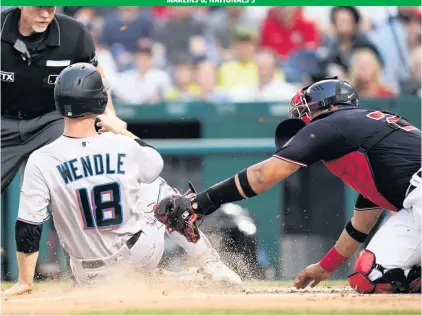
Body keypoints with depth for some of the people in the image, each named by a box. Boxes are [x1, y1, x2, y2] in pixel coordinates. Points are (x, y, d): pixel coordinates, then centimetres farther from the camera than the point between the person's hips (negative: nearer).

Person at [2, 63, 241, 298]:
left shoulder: (41, 162, -21)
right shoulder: (124, 146, -16)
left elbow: (28, 228, -17)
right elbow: (156, 164, 9)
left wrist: (25, 281, -8)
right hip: (142, 254, -1)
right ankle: (213, 268, 30)